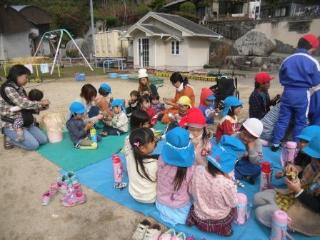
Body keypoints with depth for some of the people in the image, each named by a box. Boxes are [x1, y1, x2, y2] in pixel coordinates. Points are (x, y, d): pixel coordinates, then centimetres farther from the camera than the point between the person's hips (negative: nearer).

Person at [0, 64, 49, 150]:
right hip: (11, 125, -8)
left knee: (44, 140, 2)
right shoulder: (8, 88, -18)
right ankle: (9, 139, 7)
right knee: (34, 145, -16)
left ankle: (15, 137, 17)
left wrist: (42, 106, -3)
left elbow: (27, 106, 9)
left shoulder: (20, 88, 9)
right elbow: (23, 104, -24)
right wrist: (41, 103, -12)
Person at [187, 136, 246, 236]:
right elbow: (233, 203, -16)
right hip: (219, 221, -3)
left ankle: (196, 218, 20)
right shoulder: (226, 184, -37)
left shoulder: (198, 170, -25)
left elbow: (192, 192, -8)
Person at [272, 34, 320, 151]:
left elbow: (281, 78, 9)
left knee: (282, 120, 11)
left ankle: (275, 144, 14)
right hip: (303, 95, -3)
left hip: (287, 93, 3)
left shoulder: (287, 60, 1)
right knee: (300, 122, 11)